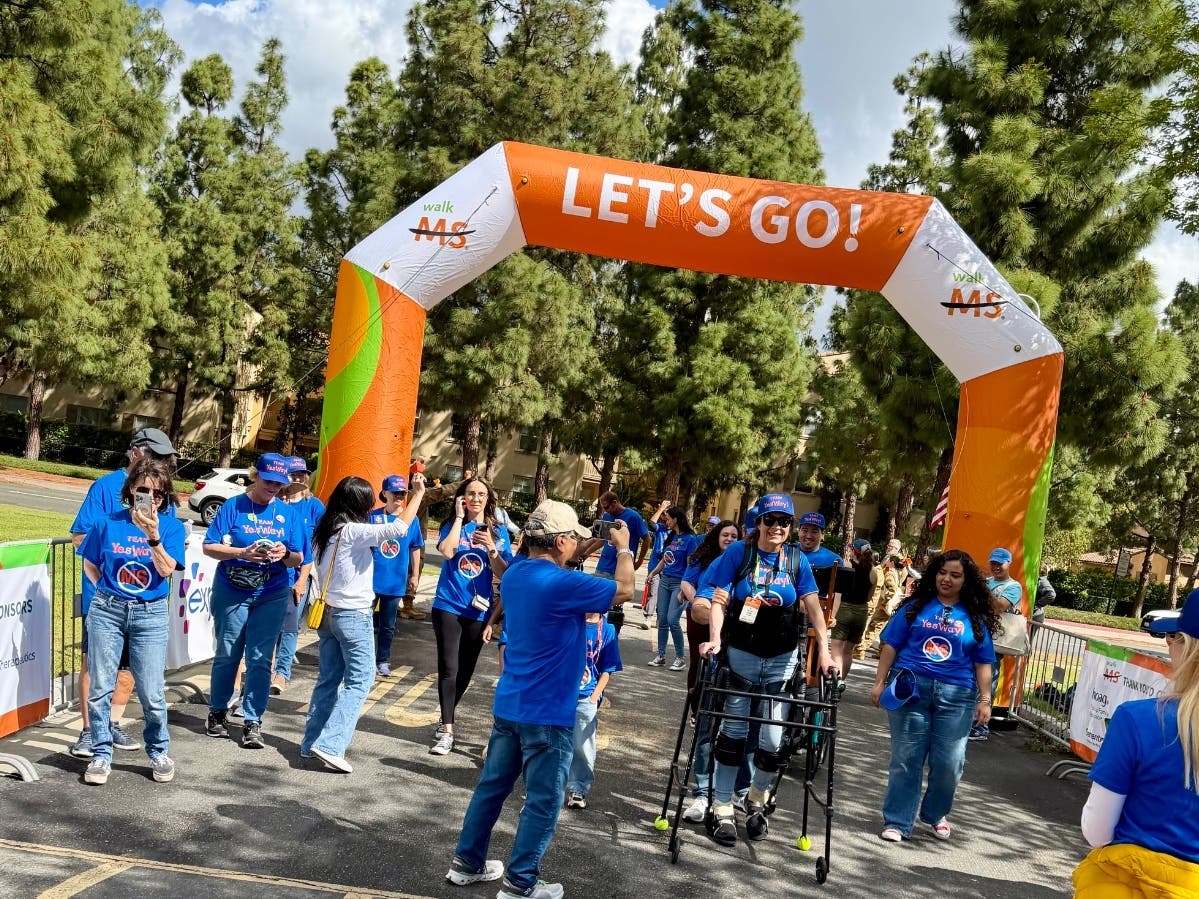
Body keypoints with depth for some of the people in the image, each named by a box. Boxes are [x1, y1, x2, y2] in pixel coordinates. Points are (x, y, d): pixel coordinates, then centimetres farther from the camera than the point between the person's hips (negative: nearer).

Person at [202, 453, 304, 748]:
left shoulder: (286, 513, 4)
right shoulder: (233, 507, -4)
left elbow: (298, 559, 5)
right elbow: (209, 547, -8)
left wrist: (285, 554, -18)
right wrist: (242, 553, -23)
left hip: (271, 596, 2)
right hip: (231, 593, -1)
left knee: (259, 659, 0)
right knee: (227, 655, 9)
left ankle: (252, 722, 5)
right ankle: (217, 712, 27)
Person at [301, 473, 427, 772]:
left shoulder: (325, 531, 6)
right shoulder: (353, 531, -18)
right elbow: (399, 528, -25)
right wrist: (418, 494, -17)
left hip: (328, 611, 8)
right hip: (353, 615, -8)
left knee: (329, 678, 15)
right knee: (360, 680, -1)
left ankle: (311, 742, 18)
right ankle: (330, 744, -7)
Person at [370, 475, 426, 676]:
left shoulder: (411, 519, -1)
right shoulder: (373, 516, -5)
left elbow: (415, 549, 7)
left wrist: (415, 576, 9)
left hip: (396, 582, 1)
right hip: (372, 579, -1)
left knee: (388, 626, 13)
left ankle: (382, 661, 26)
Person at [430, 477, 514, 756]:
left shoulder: (498, 532, 5)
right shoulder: (451, 525, 2)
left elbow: (504, 572, -1)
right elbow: (446, 551, -19)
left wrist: (490, 547, -16)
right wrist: (460, 517, -12)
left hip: (478, 610, 2)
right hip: (449, 606, -2)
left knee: (465, 670, 12)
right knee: (448, 668, -9)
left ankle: (447, 717, 32)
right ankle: (446, 730, -4)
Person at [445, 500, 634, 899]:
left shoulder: (515, 574, 3)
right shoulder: (563, 584, -22)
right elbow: (624, 591, -12)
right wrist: (623, 549, 3)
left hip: (509, 704, 8)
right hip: (548, 712, -8)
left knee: (492, 785, 18)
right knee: (542, 802, 5)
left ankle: (466, 862, 29)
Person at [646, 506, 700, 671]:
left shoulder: (690, 539, -9)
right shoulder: (671, 537, 13)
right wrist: (653, 573, 7)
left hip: (679, 583, -7)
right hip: (664, 580, 7)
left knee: (672, 620, -13)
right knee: (662, 619, 6)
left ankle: (680, 658, -1)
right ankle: (661, 655, 14)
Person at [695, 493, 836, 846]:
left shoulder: (797, 559, -1)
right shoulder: (739, 552, -6)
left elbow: (813, 606, -2)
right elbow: (719, 599, -8)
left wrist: (824, 651, -9)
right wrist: (715, 639, -20)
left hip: (782, 659, 1)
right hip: (741, 654, -1)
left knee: (773, 739, 2)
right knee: (733, 731, 4)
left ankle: (757, 801, 28)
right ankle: (722, 810, 14)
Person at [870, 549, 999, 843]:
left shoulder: (975, 616, 7)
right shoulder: (915, 606, 5)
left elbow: (983, 662, 8)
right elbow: (891, 645, 6)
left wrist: (985, 700, 2)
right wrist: (880, 682, 2)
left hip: (956, 696, 1)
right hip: (909, 688, 0)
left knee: (949, 762, 2)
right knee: (906, 759, 2)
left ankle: (936, 813, 28)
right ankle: (897, 821, 12)